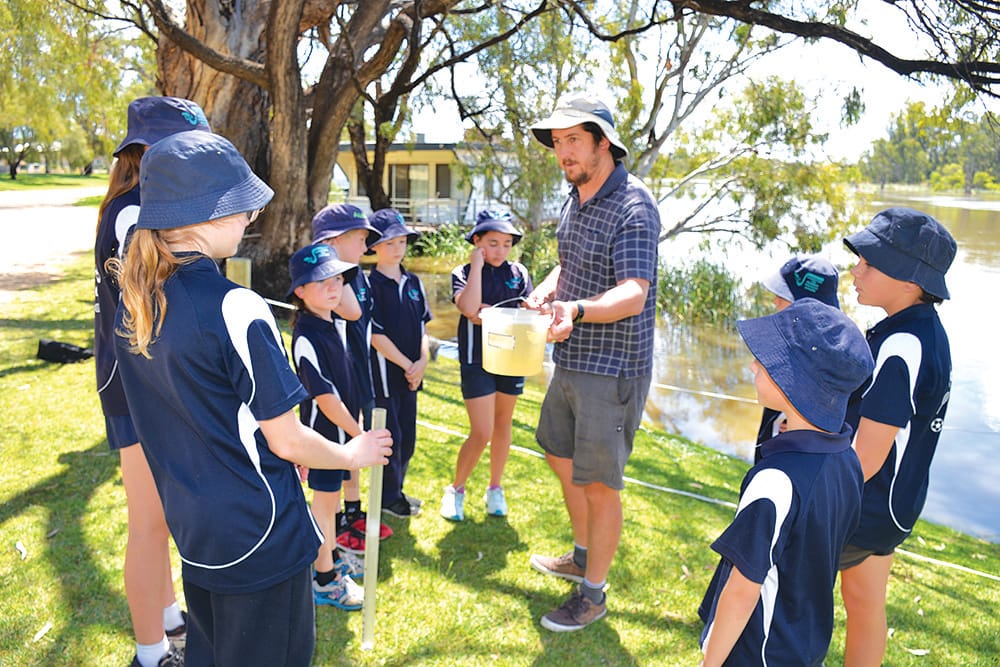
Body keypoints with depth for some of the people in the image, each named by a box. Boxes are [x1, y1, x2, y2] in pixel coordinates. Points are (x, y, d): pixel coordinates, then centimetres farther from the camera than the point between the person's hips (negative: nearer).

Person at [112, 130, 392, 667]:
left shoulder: (132, 304, -1)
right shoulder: (235, 309, -25)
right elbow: (287, 441, -18)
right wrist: (354, 454, 0)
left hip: (190, 526, 7)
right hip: (258, 535, -7)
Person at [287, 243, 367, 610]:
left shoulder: (337, 324, 4)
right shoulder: (306, 336, -23)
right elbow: (324, 396, -24)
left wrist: (357, 421, 14)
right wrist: (359, 434, -19)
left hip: (344, 426, 8)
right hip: (324, 429, -8)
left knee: (332, 494, 21)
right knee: (325, 498, 5)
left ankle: (329, 555, 40)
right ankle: (325, 578, 21)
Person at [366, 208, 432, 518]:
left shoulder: (413, 282, 9)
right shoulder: (370, 285, -11)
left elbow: (422, 327, 10)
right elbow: (376, 335, -14)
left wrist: (423, 360, -6)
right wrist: (408, 365, -13)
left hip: (410, 374, 6)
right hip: (383, 373, -6)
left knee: (407, 438, 14)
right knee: (390, 436, 2)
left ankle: (396, 490, 31)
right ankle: (388, 497, 19)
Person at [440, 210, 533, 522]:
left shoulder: (519, 273, 5)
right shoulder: (463, 273, -5)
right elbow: (469, 308, -24)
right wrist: (477, 265, -18)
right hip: (477, 360, -4)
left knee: (503, 425, 14)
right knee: (481, 433, -6)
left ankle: (495, 489, 30)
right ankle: (456, 489, 15)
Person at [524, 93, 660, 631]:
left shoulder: (632, 207, -19)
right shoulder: (574, 199, 10)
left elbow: (633, 295, -28)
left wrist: (577, 309, -46)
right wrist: (545, 291, 1)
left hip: (612, 370, -9)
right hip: (570, 360, 10)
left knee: (599, 484, 1)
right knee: (561, 458, 22)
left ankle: (593, 594, 21)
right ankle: (582, 556, 43)